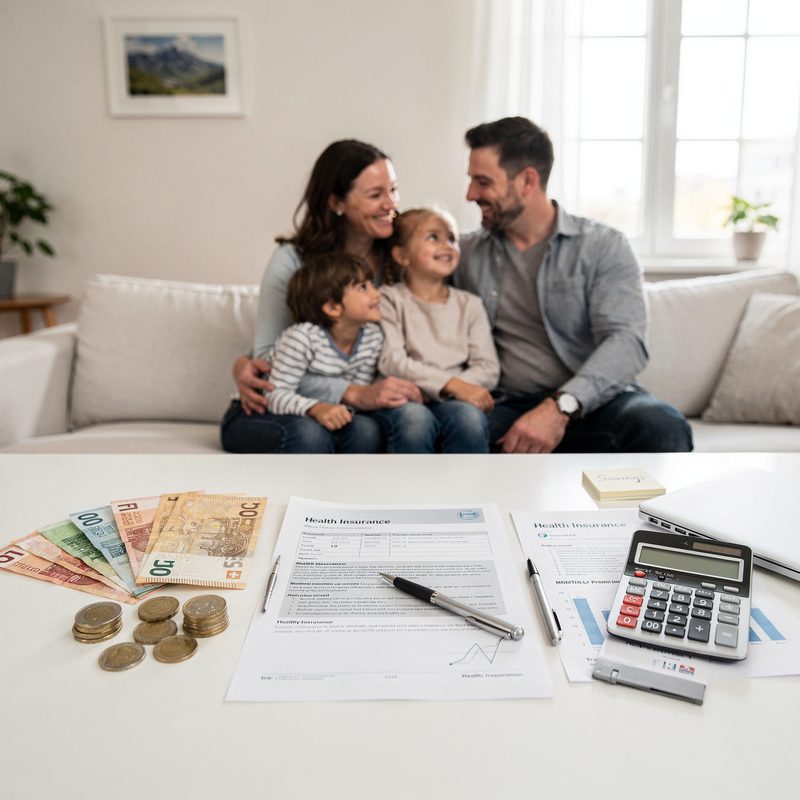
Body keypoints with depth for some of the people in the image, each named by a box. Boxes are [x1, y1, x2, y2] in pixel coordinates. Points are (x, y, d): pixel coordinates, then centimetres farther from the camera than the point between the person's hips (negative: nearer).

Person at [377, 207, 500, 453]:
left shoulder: (469, 304, 16)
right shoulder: (389, 299, 7)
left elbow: (488, 369, 6)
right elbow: (391, 361, -8)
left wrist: (453, 390, -13)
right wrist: (452, 384, -18)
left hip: (452, 403, 3)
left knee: (469, 417, -32)